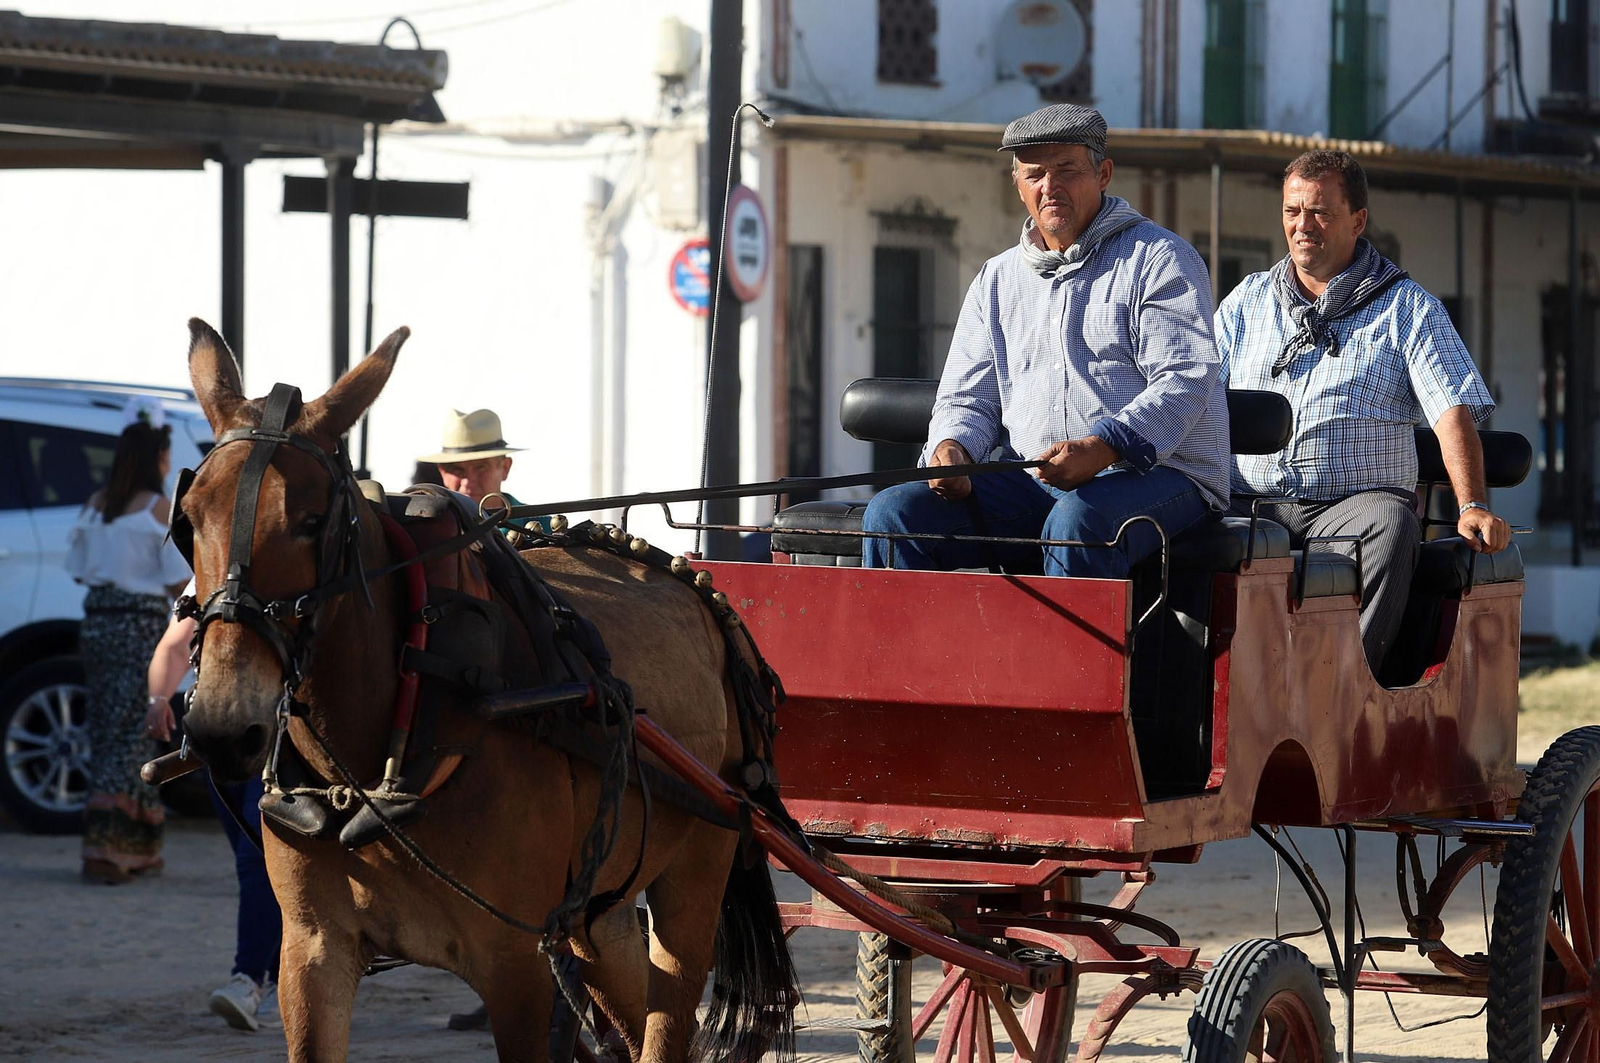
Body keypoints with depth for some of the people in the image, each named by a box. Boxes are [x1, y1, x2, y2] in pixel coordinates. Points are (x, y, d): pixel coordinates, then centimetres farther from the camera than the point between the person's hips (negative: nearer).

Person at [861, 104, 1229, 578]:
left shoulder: (1158, 259, 1)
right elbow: (968, 399, 19)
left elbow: (1184, 382, -10)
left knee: (1079, 520, -40)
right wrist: (951, 447, -7)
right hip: (1033, 484, 5)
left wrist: (1101, 449, -27)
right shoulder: (997, 280, 19)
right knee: (893, 513, -16)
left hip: (1151, 473, -5)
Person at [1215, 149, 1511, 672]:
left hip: (1358, 498, -2)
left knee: (1389, 526, -37)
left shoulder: (1407, 307, 13)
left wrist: (1473, 507, -14)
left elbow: (1453, 412, 2)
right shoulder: (1247, 301, 22)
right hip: (1248, 505, 2)